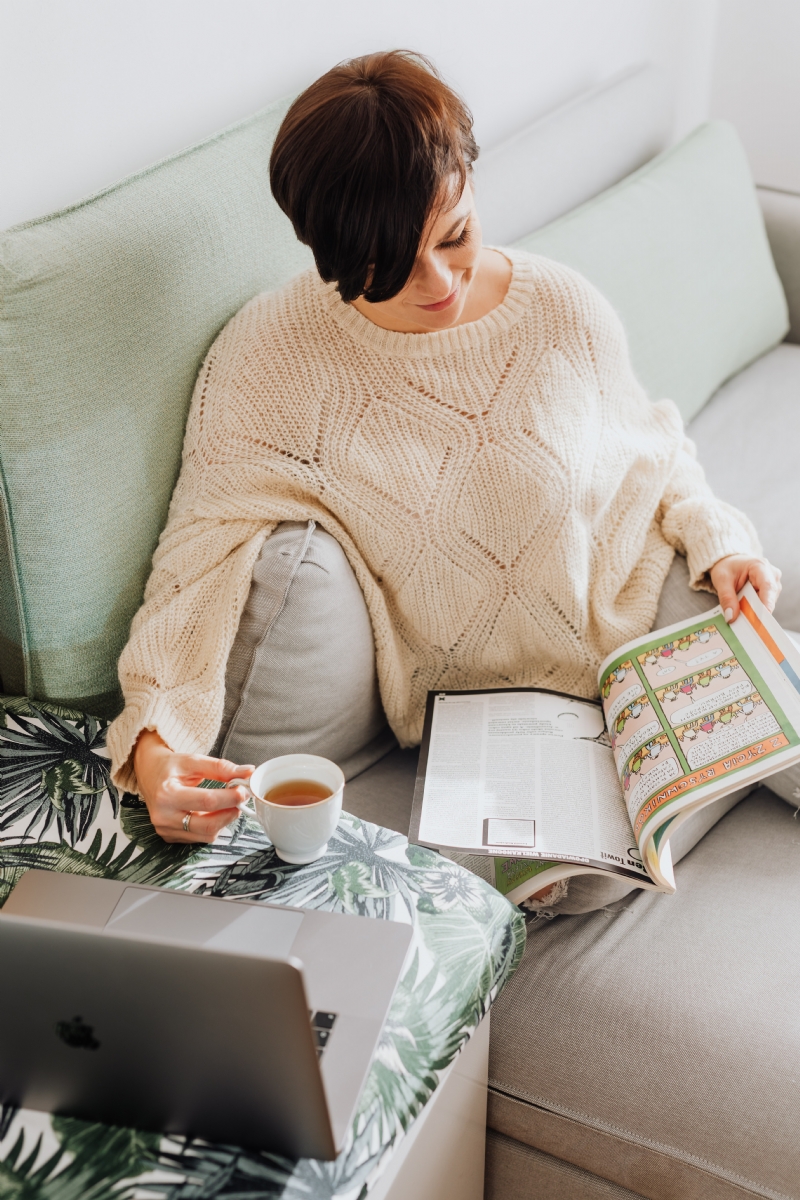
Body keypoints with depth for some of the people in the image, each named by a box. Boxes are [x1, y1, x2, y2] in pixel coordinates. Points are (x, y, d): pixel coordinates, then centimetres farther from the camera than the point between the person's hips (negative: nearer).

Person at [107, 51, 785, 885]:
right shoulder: (268, 362, -12)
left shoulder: (567, 311, -3)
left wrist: (714, 537, -6)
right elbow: (204, 549, -17)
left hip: (652, 614, 3)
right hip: (483, 697, -2)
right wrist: (156, 739, -30)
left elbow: (650, 447, 14)